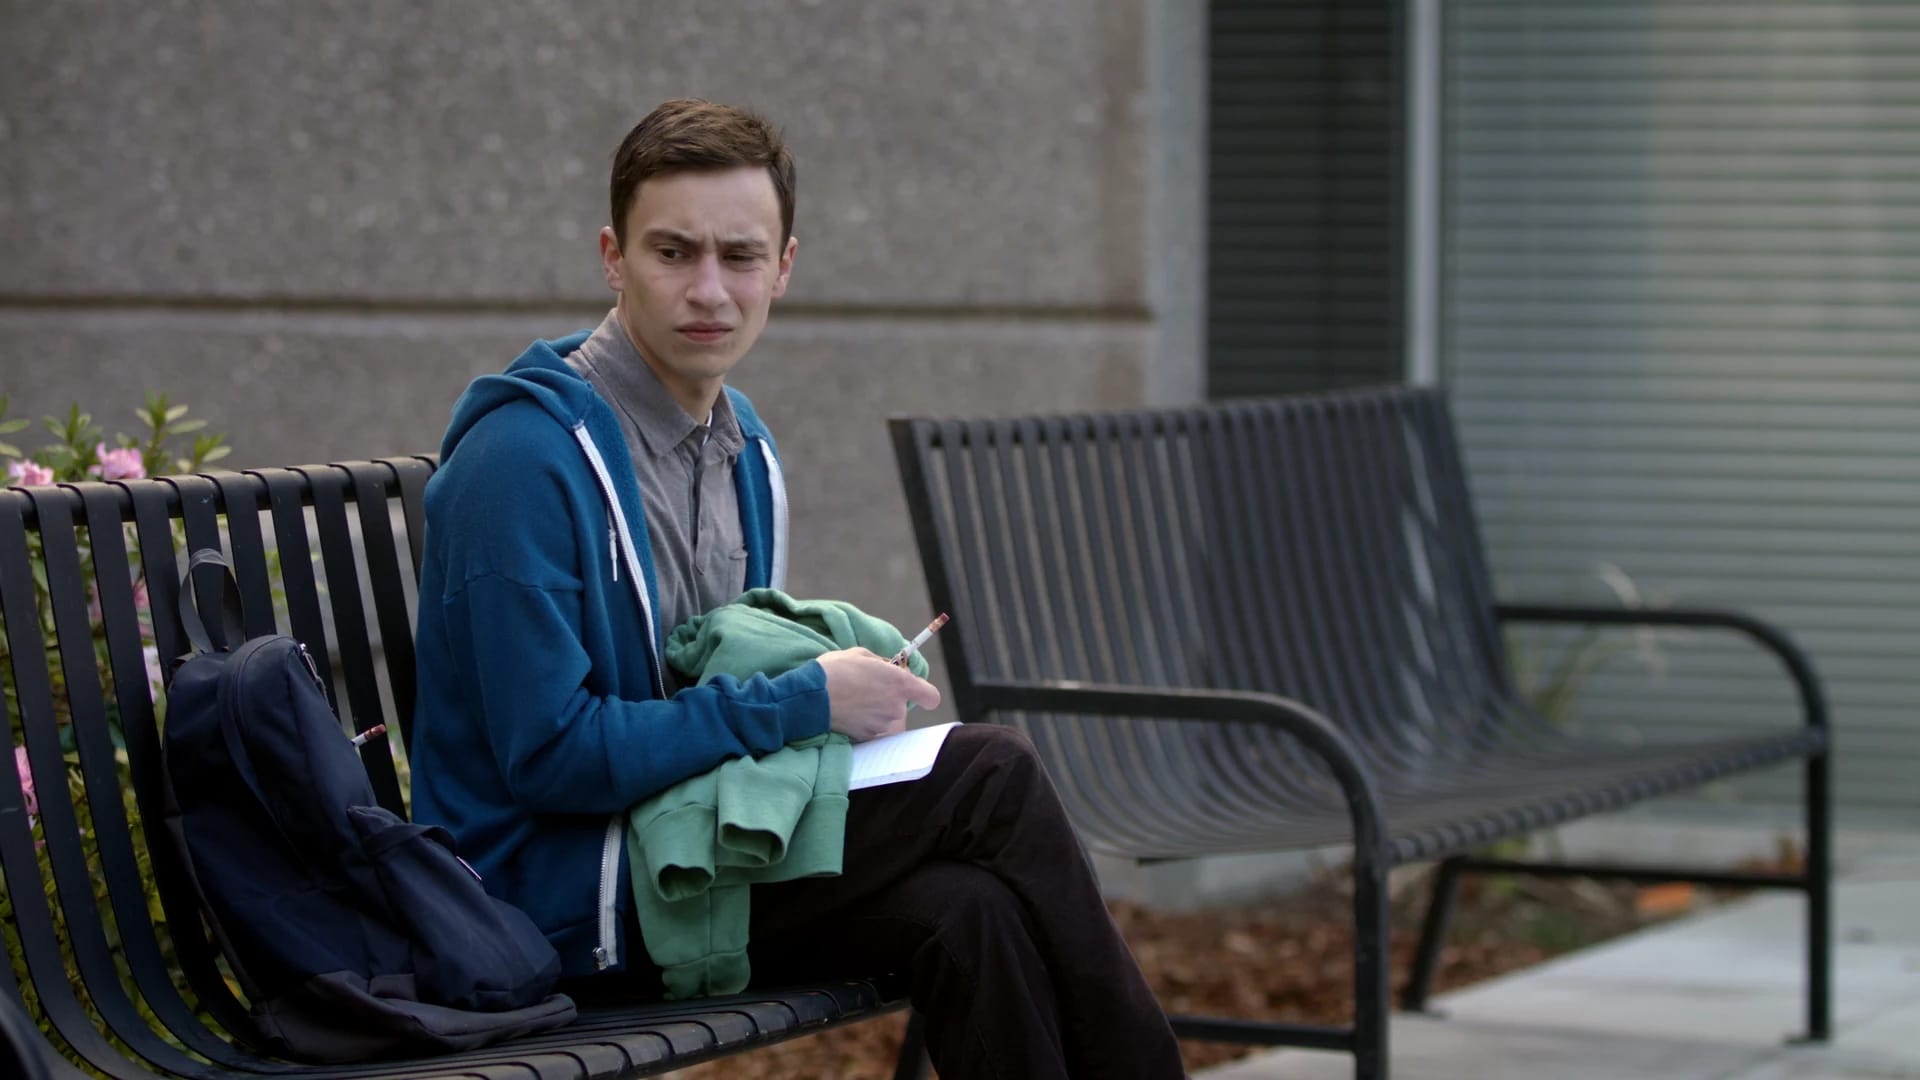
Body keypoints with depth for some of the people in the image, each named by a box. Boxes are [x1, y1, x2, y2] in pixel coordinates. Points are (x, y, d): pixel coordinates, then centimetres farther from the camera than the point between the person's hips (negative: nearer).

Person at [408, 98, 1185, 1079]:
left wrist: (846, 697, 0)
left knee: (966, 915, -23)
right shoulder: (524, 458, -17)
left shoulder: (743, 447, 11)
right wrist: (802, 703, -17)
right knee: (989, 776, -18)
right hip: (562, 894, -8)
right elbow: (547, 754, -21)